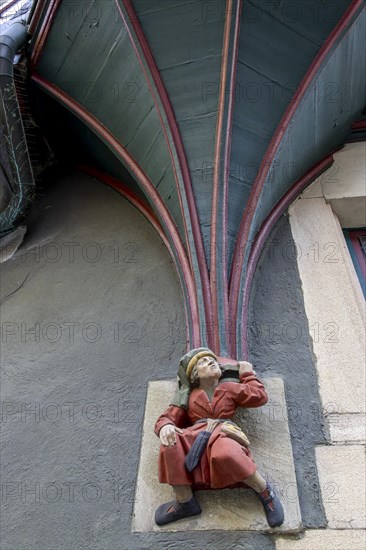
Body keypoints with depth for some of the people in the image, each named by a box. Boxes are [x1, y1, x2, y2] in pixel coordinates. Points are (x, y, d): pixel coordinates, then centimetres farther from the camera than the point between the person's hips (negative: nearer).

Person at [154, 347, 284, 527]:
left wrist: (247, 374, 24)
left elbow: (260, 396, 12)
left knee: (224, 454, -41)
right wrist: (165, 426, -15)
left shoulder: (228, 388, 22)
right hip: (197, 439, 2)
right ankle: (185, 502, -12)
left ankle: (265, 491, -14)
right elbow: (167, 417, 10)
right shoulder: (188, 396, 21)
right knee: (171, 443, -32)